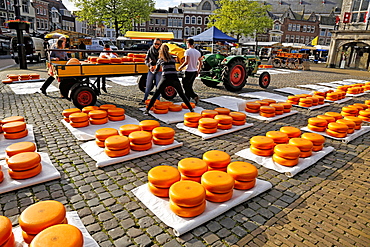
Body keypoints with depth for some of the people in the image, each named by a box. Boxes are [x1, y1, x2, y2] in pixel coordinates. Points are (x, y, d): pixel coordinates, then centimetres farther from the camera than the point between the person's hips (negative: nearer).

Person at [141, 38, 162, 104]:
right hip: (151, 70, 3)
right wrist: (149, 65, -15)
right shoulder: (150, 50, 6)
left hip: (159, 70, -2)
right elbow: (146, 60, 5)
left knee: (158, 86, 0)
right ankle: (145, 99, 15)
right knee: (148, 85, 5)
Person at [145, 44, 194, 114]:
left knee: (155, 95, 9)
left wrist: (153, 71, 50)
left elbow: (156, 70, 27)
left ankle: (147, 110, 7)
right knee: (182, 94, 16)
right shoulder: (173, 58, 17)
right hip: (174, 78, 1)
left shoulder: (160, 59, 14)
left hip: (165, 78, -1)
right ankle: (191, 109, 16)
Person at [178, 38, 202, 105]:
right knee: (189, 86, 16)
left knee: (186, 86, 3)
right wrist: (198, 71, 21)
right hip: (195, 71, 7)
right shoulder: (197, 52, 10)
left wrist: (180, 67, -8)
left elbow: (186, 62, -21)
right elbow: (200, 63, 12)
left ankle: (194, 96, -8)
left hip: (189, 71, -7)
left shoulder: (188, 51, -12)